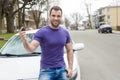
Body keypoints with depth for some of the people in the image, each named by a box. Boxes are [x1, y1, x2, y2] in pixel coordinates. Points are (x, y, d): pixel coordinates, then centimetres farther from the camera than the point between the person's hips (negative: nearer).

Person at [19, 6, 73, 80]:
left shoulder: (65, 33, 4)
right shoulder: (41, 32, -9)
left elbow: (69, 50, 11)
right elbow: (31, 48, -18)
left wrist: (70, 67, 1)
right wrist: (25, 41, -39)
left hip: (62, 69, 4)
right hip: (46, 70, -4)